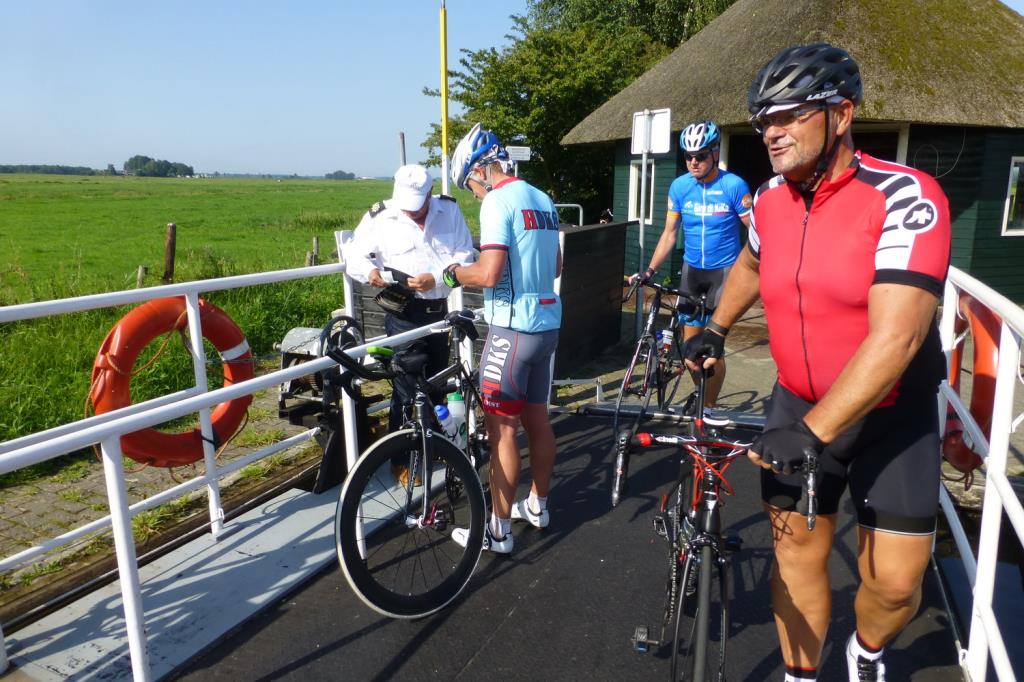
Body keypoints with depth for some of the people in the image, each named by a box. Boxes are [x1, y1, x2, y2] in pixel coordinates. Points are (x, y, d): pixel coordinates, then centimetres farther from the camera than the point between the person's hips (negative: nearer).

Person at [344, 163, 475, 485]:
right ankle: (400, 461, 12)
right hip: (404, 315, -4)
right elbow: (354, 254, -2)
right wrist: (369, 271, -24)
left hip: (439, 311, 4)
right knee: (407, 389, -3)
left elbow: (464, 256, -5)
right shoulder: (380, 217, -7)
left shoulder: (449, 210, -1)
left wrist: (436, 278, -21)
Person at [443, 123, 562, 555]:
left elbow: (489, 274, -22)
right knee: (537, 419, 18)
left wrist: (452, 272, -4)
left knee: (501, 428, -1)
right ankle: (538, 505, 33)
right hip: (548, 323, 9)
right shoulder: (542, 199, 13)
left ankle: (499, 531, 8)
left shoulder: (497, 200, -13)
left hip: (512, 327, -9)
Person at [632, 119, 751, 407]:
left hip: (723, 270, -3)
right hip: (692, 269, 3)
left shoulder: (734, 185, -12)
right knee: (690, 343, 4)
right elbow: (669, 233, 2)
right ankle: (702, 392, 28)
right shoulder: (679, 186, -3)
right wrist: (649, 270, -6)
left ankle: (708, 407, 10)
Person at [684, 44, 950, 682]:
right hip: (799, 403, 4)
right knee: (797, 549, 7)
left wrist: (811, 431, -33)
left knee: (895, 579, 0)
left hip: (891, 414, -4)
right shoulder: (770, 199, -4)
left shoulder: (903, 196, -22)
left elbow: (895, 337, -30)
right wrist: (715, 330, 22)